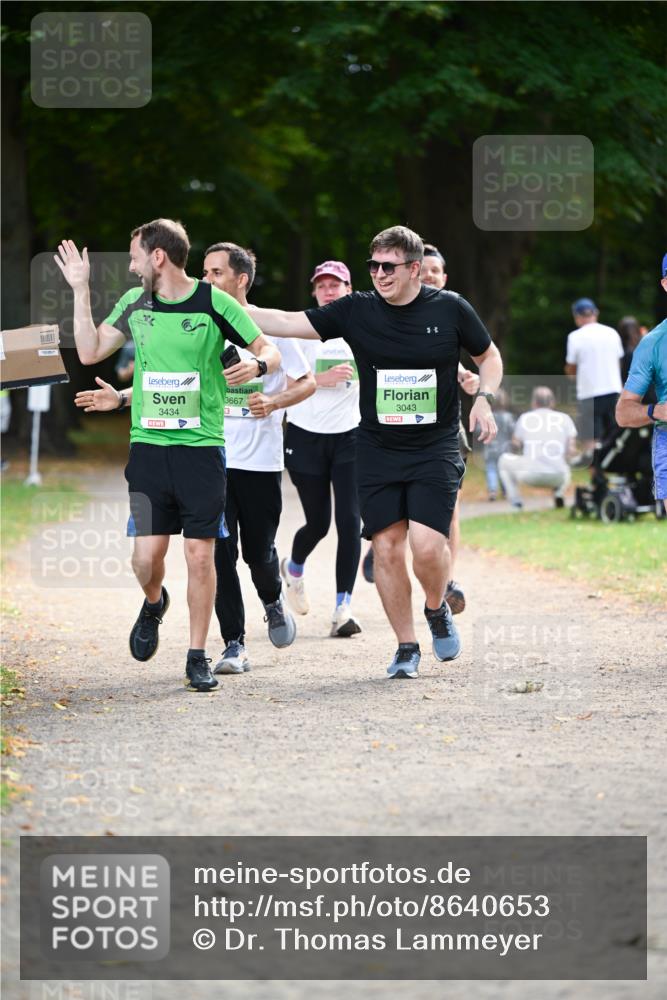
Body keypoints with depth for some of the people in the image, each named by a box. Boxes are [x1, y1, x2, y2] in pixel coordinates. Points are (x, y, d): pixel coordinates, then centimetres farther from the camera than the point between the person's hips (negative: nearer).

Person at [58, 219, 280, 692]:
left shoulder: (215, 303, -4)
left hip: (202, 446, -3)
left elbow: (271, 351, 2)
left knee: (200, 554, -2)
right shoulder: (134, 303, 8)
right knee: (147, 553, -5)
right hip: (148, 445, 3)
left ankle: (198, 656, 11)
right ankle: (154, 604, 30)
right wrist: (81, 290, 7)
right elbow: (89, 352, 11)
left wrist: (256, 364, -21)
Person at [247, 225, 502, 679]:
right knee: (387, 548, -2)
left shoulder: (450, 309, -2)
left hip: (436, 449, -2)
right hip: (377, 450, 2)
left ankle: (437, 609, 18)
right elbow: (286, 322, -4)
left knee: (427, 546, -15)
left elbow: (489, 356, 13)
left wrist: (484, 399, -5)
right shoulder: (356, 311, -1)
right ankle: (407, 647, 13)